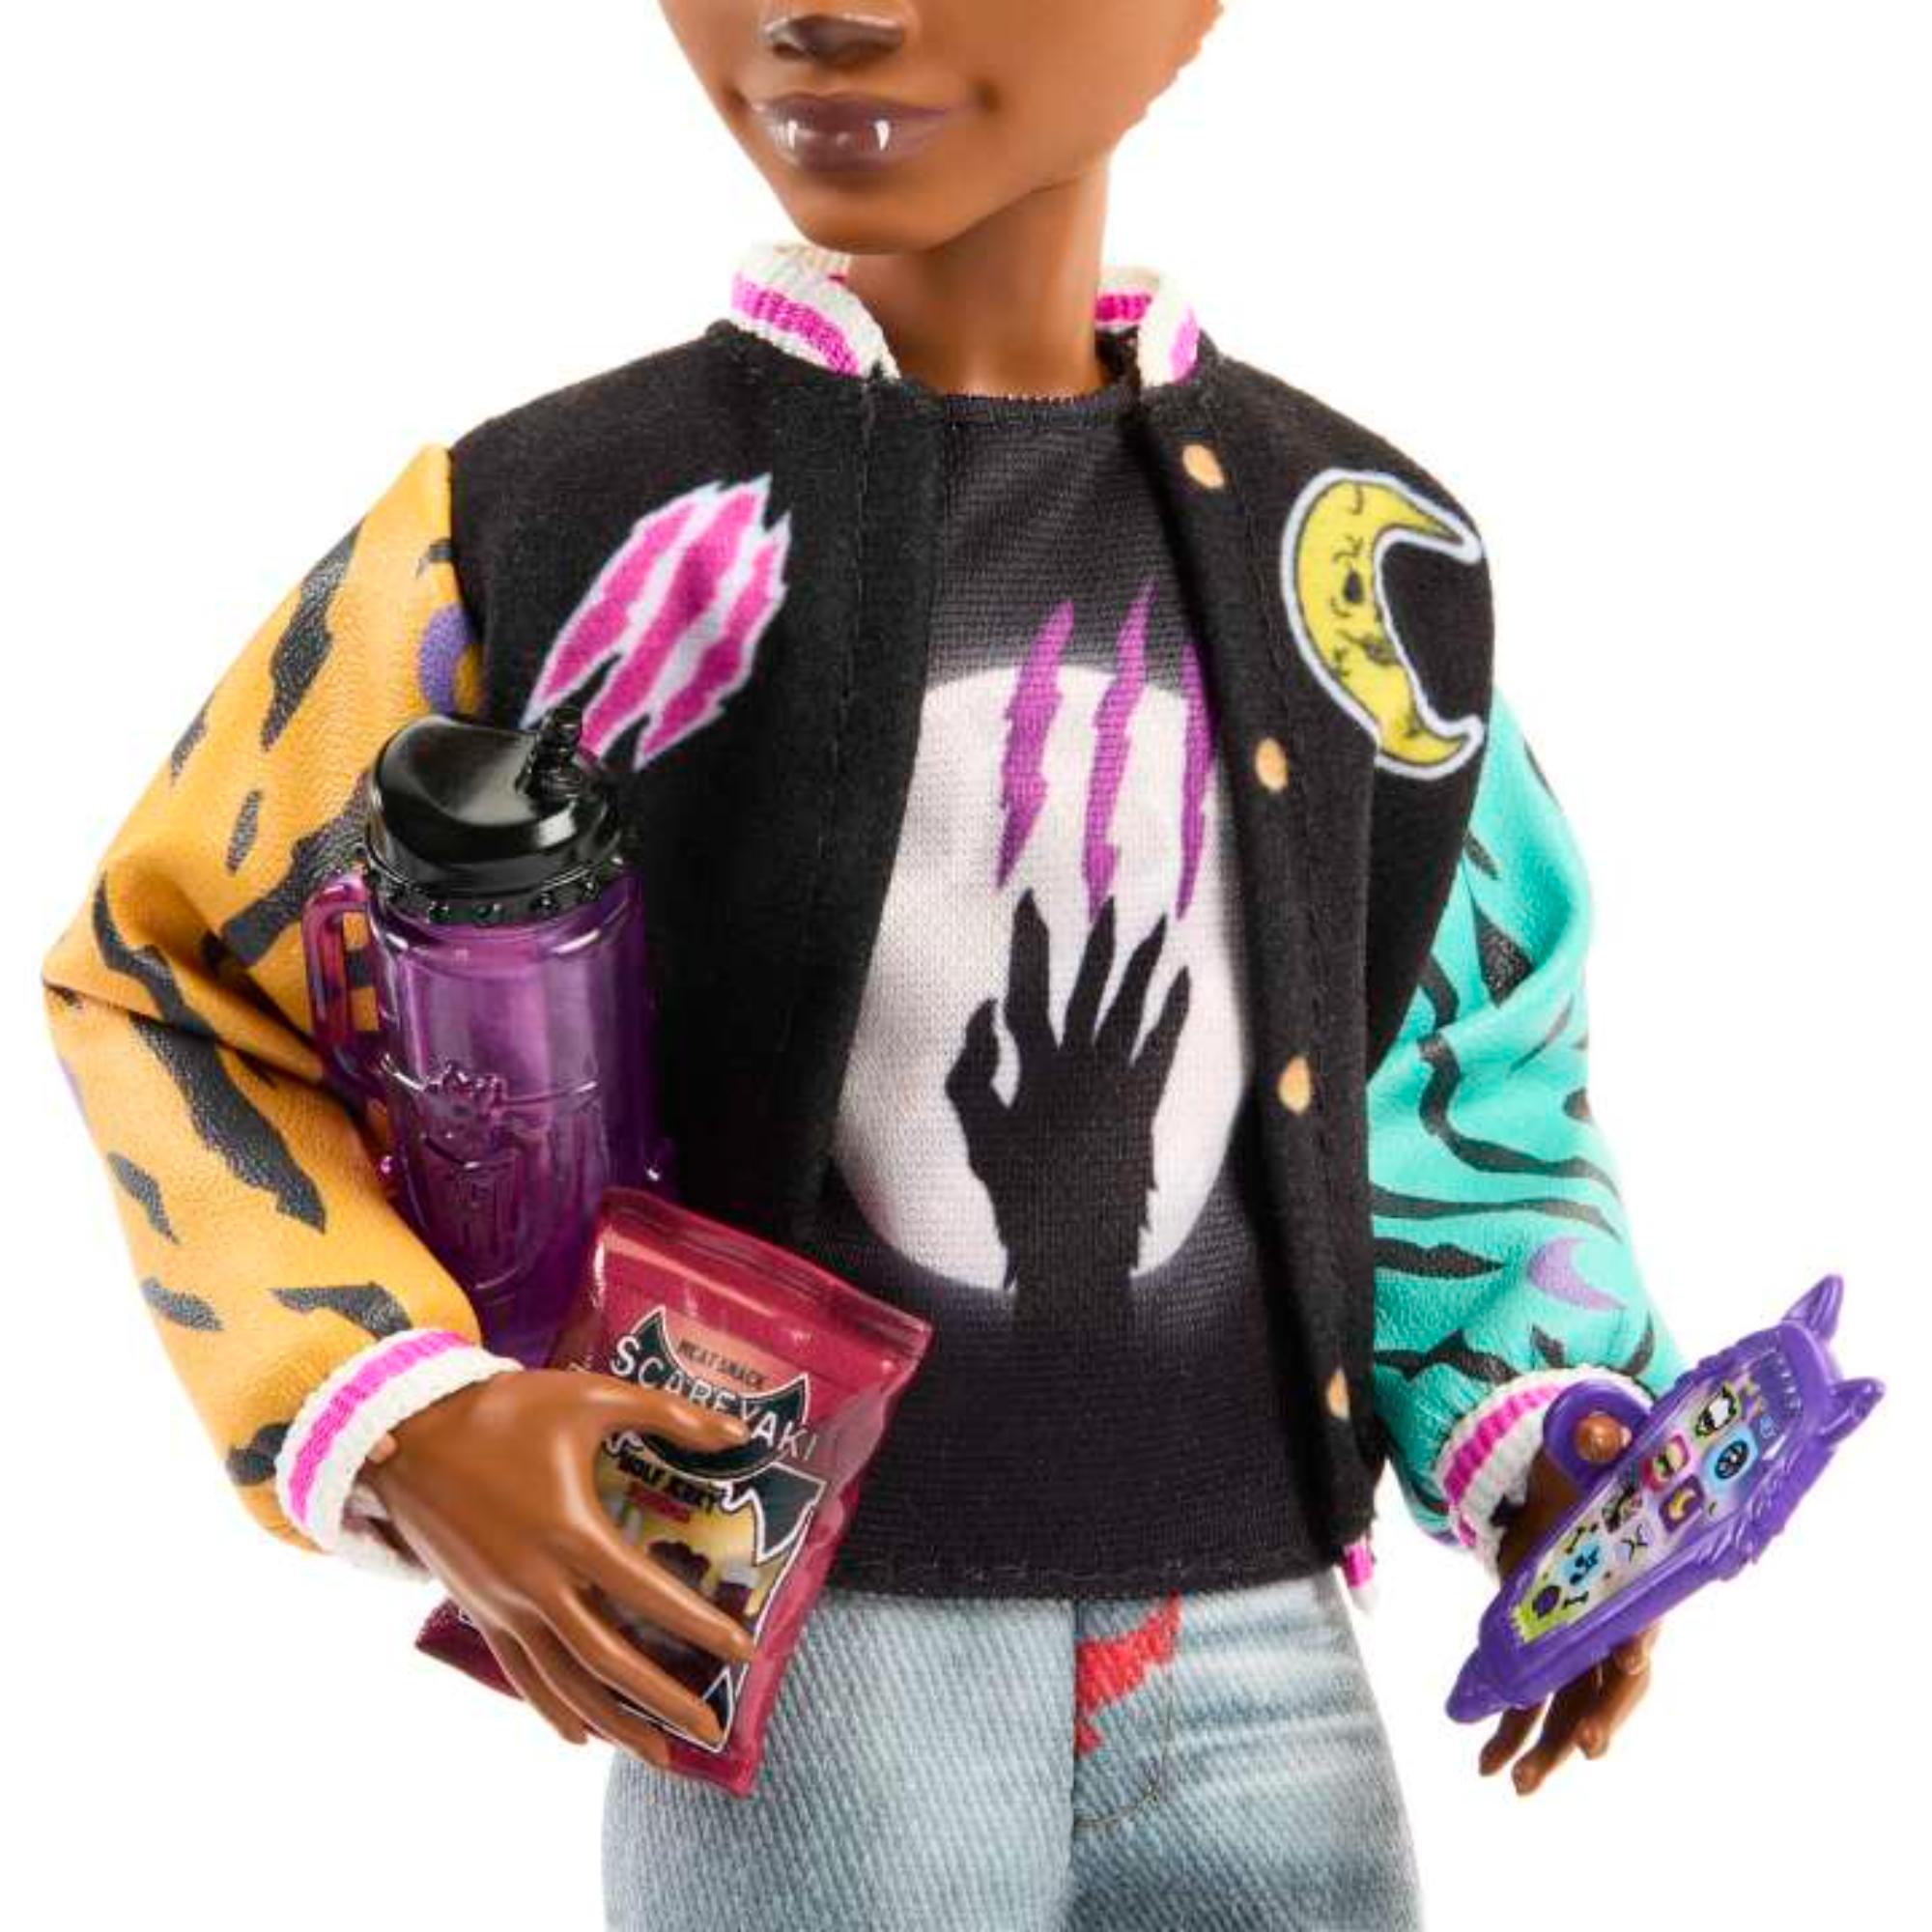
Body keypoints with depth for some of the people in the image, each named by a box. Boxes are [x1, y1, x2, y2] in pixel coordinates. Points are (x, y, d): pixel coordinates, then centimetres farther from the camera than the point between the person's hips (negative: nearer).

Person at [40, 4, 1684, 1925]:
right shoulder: (546, 524, -6)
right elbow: (163, 984, 3)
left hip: (1260, 1673, 4)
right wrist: (405, 1434, -11)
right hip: (796, 1671, -3)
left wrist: (1533, 1456, 4)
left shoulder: (1361, 548, 3)